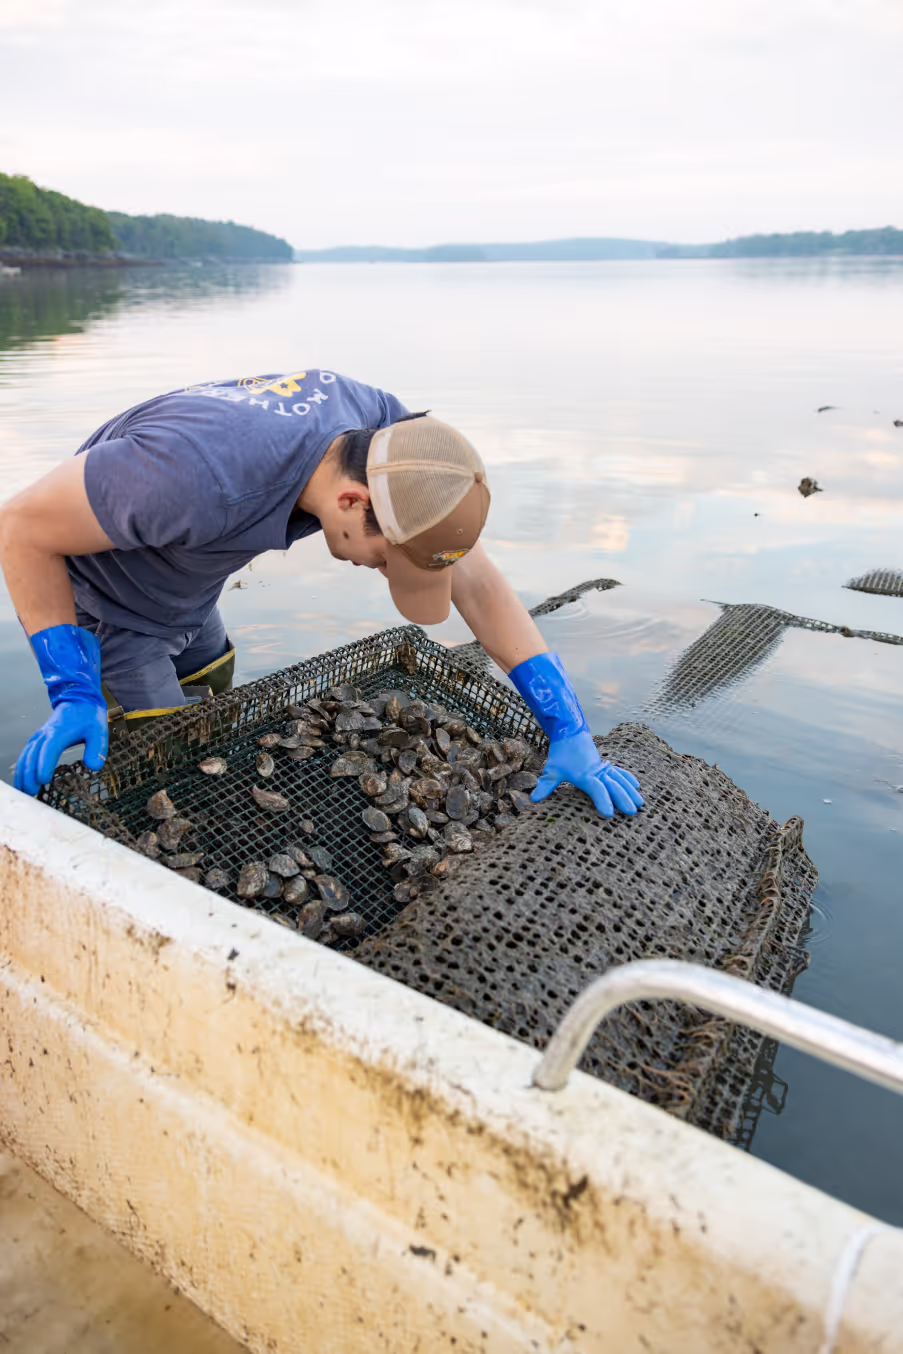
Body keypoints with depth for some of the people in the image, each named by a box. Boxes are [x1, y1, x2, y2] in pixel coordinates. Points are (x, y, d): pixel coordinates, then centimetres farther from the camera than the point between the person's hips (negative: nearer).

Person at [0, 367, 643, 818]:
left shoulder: (384, 431, -24)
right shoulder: (203, 475, -44)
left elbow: (476, 581, -19)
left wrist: (570, 730, -22)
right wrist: (72, 692, -32)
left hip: (191, 606, 6)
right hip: (102, 614, -6)